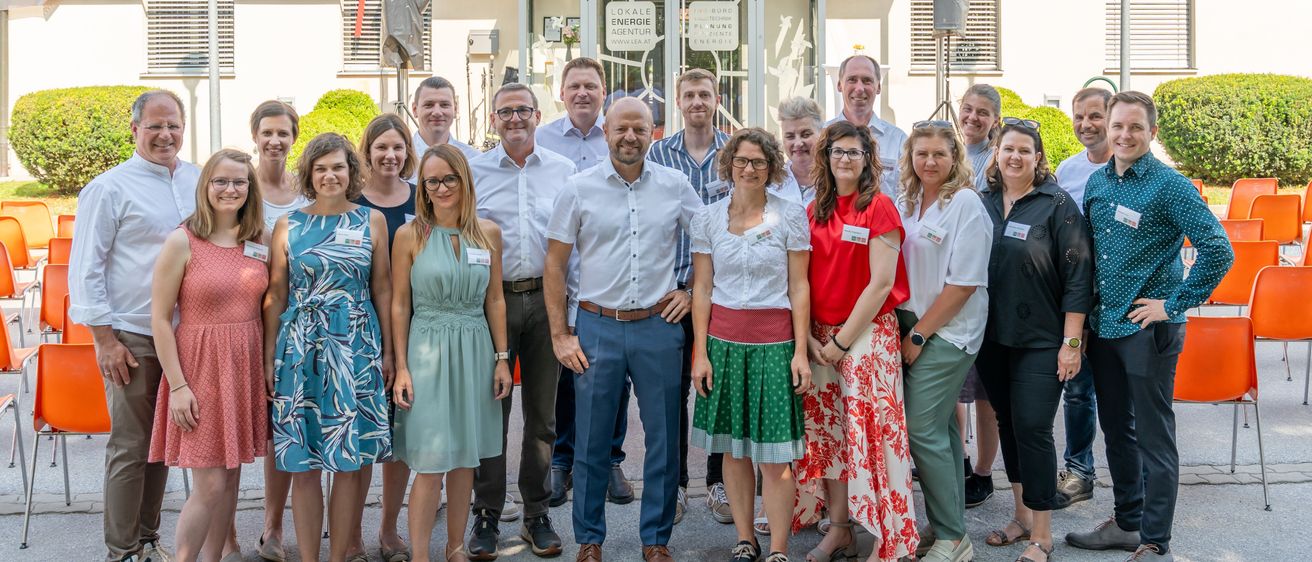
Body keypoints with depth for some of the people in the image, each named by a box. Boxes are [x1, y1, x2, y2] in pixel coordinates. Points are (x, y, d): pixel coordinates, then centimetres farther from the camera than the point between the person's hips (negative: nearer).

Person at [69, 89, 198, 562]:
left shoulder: (198, 182, 7)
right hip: (132, 339, -4)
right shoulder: (110, 188, -5)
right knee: (130, 448, 1)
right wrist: (105, 338, -10)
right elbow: (85, 268, -5)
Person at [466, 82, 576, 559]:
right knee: (491, 409, 3)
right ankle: (486, 514, 15)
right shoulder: (474, 171, 5)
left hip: (546, 298, 1)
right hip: (492, 299, -1)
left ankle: (537, 514, 20)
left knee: (542, 412, 9)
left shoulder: (564, 170, 7)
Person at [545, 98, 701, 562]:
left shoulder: (675, 186, 3)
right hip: (598, 327, -1)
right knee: (591, 442, 6)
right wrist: (559, 335, -2)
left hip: (658, 327, 1)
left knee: (663, 439, 7)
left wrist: (693, 291, 5)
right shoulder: (578, 188, -1)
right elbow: (555, 265, 1)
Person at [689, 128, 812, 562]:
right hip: (724, 340, 2)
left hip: (774, 342, -2)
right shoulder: (707, 218, 5)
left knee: (775, 453, -2)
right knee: (733, 447, 8)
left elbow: (799, 288, 0)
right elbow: (702, 288, 5)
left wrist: (800, 352, -5)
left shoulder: (791, 216, 0)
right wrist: (700, 352, 0)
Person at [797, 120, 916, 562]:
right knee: (828, 431, 9)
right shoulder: (815, 211, 8)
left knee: (870, 432, -5)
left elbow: (882, 283, -14)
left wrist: (842, 340, -13)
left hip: (868, 334, -5)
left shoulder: (879, 207, -8)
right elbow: (805, 280, 8)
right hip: (821, 338, 6)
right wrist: (809, 338, -3)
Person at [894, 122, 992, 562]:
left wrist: (920, 334, -13)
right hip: (912, 327, 6)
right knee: (941, 428, 13)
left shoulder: (965, 203, -11)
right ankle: (946, 526, 23)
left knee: (922, 430, -7)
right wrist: (907, 329, 4)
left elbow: (964, 282, -15)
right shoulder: (906, 202, 9)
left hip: (947, 333, -6)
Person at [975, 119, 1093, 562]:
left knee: (1032, 428, -6)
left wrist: (1071, 342, -13)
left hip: (1040, 341, -5)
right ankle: (1022, 514, 29)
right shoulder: (982, 203, 6)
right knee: (1007, 423, 13)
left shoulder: (1057, 204, -7)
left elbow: (1077, 276, -9)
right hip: (992, 338, 5)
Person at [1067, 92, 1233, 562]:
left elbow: (1218, 250, -17)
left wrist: (1174, 303, -15)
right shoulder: (1097, 182, 8)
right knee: (1115, 429, 17)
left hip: (1148, 329, -7)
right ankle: (1127, 522, 32)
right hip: (1103, 326, 7)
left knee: (1153, 436, 1)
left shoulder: (1170, 186, -11)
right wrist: (1087, 311, 12)